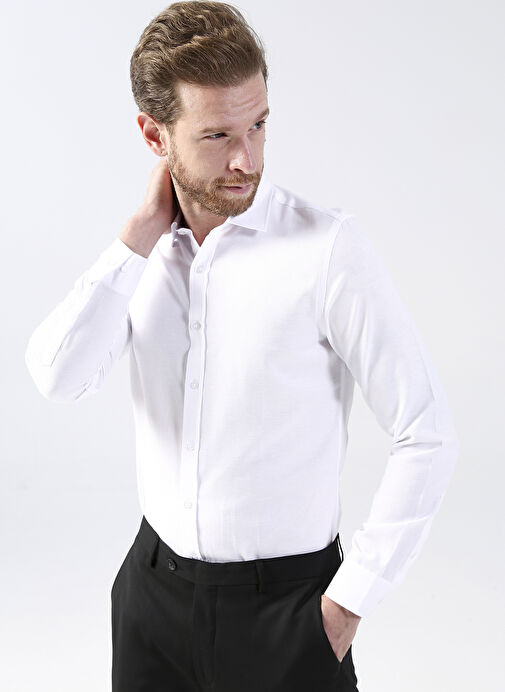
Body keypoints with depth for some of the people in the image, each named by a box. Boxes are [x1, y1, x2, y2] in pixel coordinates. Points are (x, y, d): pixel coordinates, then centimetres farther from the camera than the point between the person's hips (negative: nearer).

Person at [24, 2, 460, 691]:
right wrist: (145, 232, -16)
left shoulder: (328, 246, -17)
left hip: (283, 601, -4)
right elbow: (58, 377, -15)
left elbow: (428, 438, -16)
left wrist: (349, 602, -11)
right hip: (153, 585, 5)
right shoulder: (143, 248, -1)